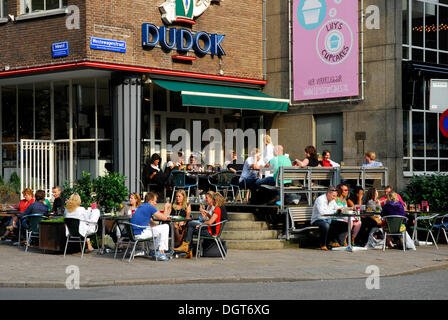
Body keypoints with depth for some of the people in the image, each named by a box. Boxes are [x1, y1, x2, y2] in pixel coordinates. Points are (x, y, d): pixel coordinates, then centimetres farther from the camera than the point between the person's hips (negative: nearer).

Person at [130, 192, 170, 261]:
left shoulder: (142, 206, 19)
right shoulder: (150, 207, -11)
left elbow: (151, 223, 25)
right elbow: (164, 218, -9)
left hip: (134, 232, 10)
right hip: (140, 234, -10)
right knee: (165, 227, -6)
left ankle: (156, 250, 24)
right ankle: (161, 253, -5)